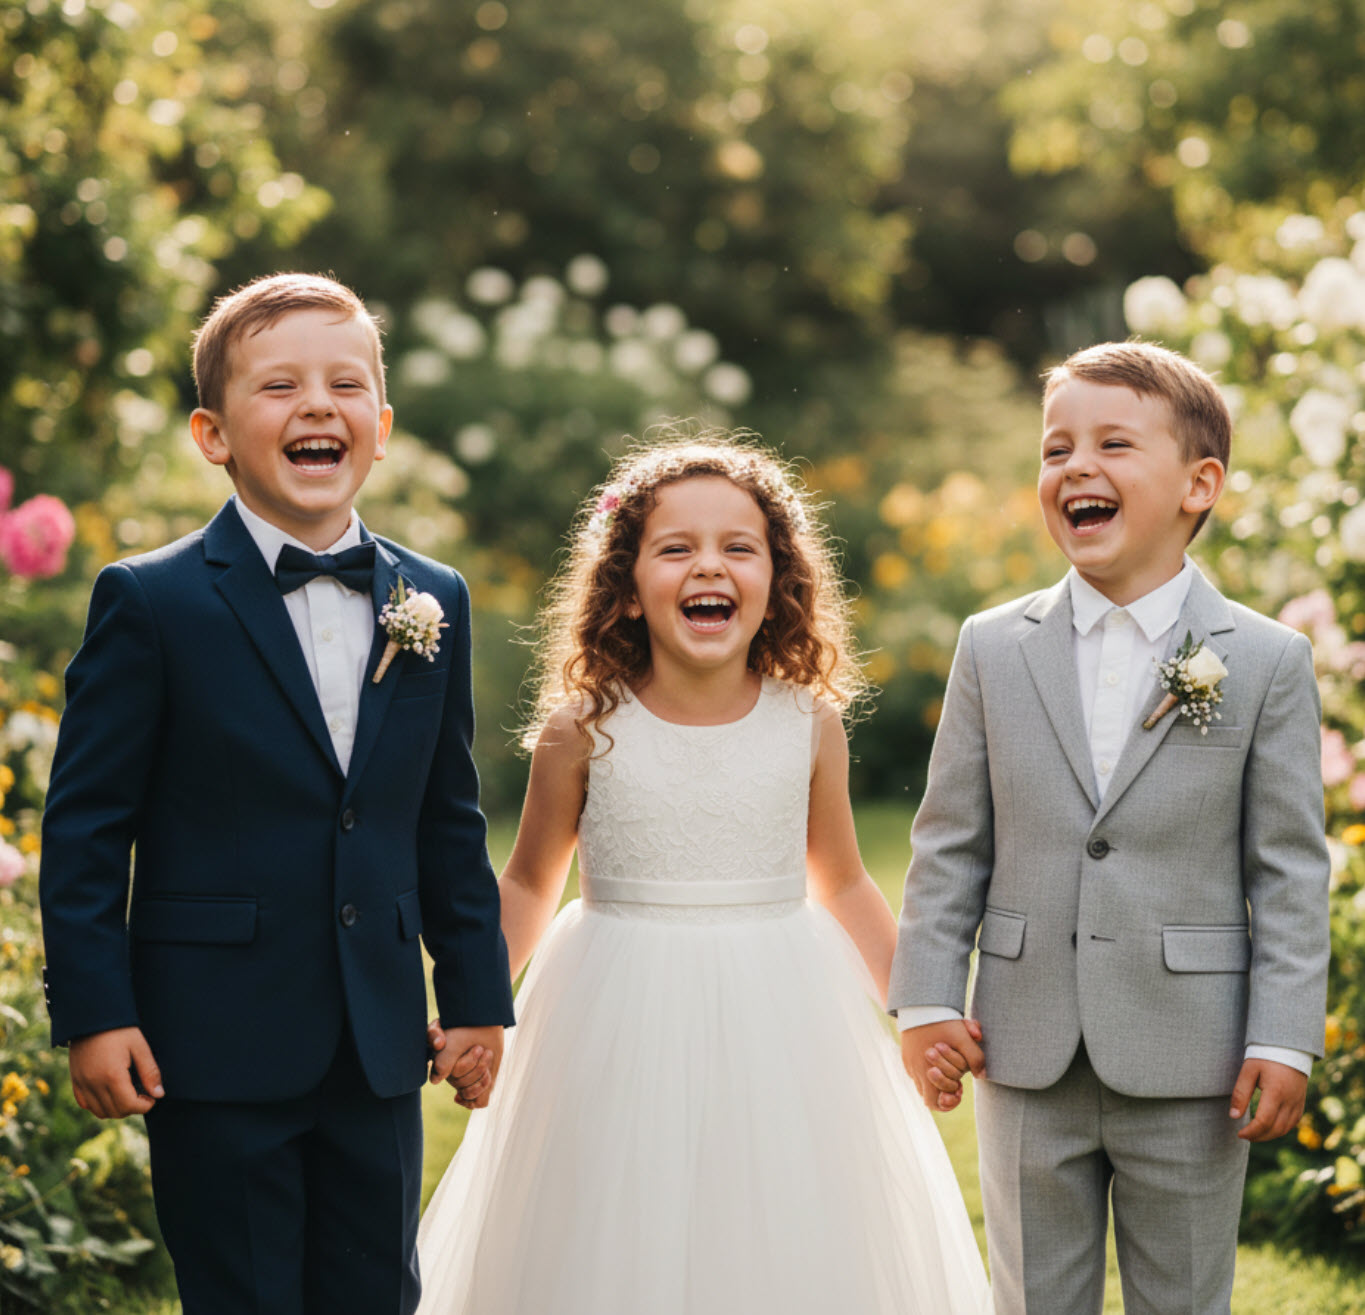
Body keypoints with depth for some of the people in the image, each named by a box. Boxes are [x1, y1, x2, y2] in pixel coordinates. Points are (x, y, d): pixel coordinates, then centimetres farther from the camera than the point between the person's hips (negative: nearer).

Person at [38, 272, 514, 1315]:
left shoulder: (435, 603, 8)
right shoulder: (150, 603, -6)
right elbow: (85, 826, -6)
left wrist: (477, 995, 12)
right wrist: (93, 1013, -10)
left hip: (380, 1049, 4)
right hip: (217, 1049, -4)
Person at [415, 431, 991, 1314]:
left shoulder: (809, 725, -3)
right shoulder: (583, 732, -6)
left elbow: (842, 886, 10)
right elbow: (528, 886, 6)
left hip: (776, 1033, 1)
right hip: (622, 1035, -1)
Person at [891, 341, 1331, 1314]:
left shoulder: (1268, 662, -3)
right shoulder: (995, 650, 3)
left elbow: (1290, 868, -4)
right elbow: (951, 843, 6)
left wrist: (1282, 1042, -9)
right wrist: (927, 999, -1)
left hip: (1189, 1072, -2)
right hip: (1029, 1060, 2)